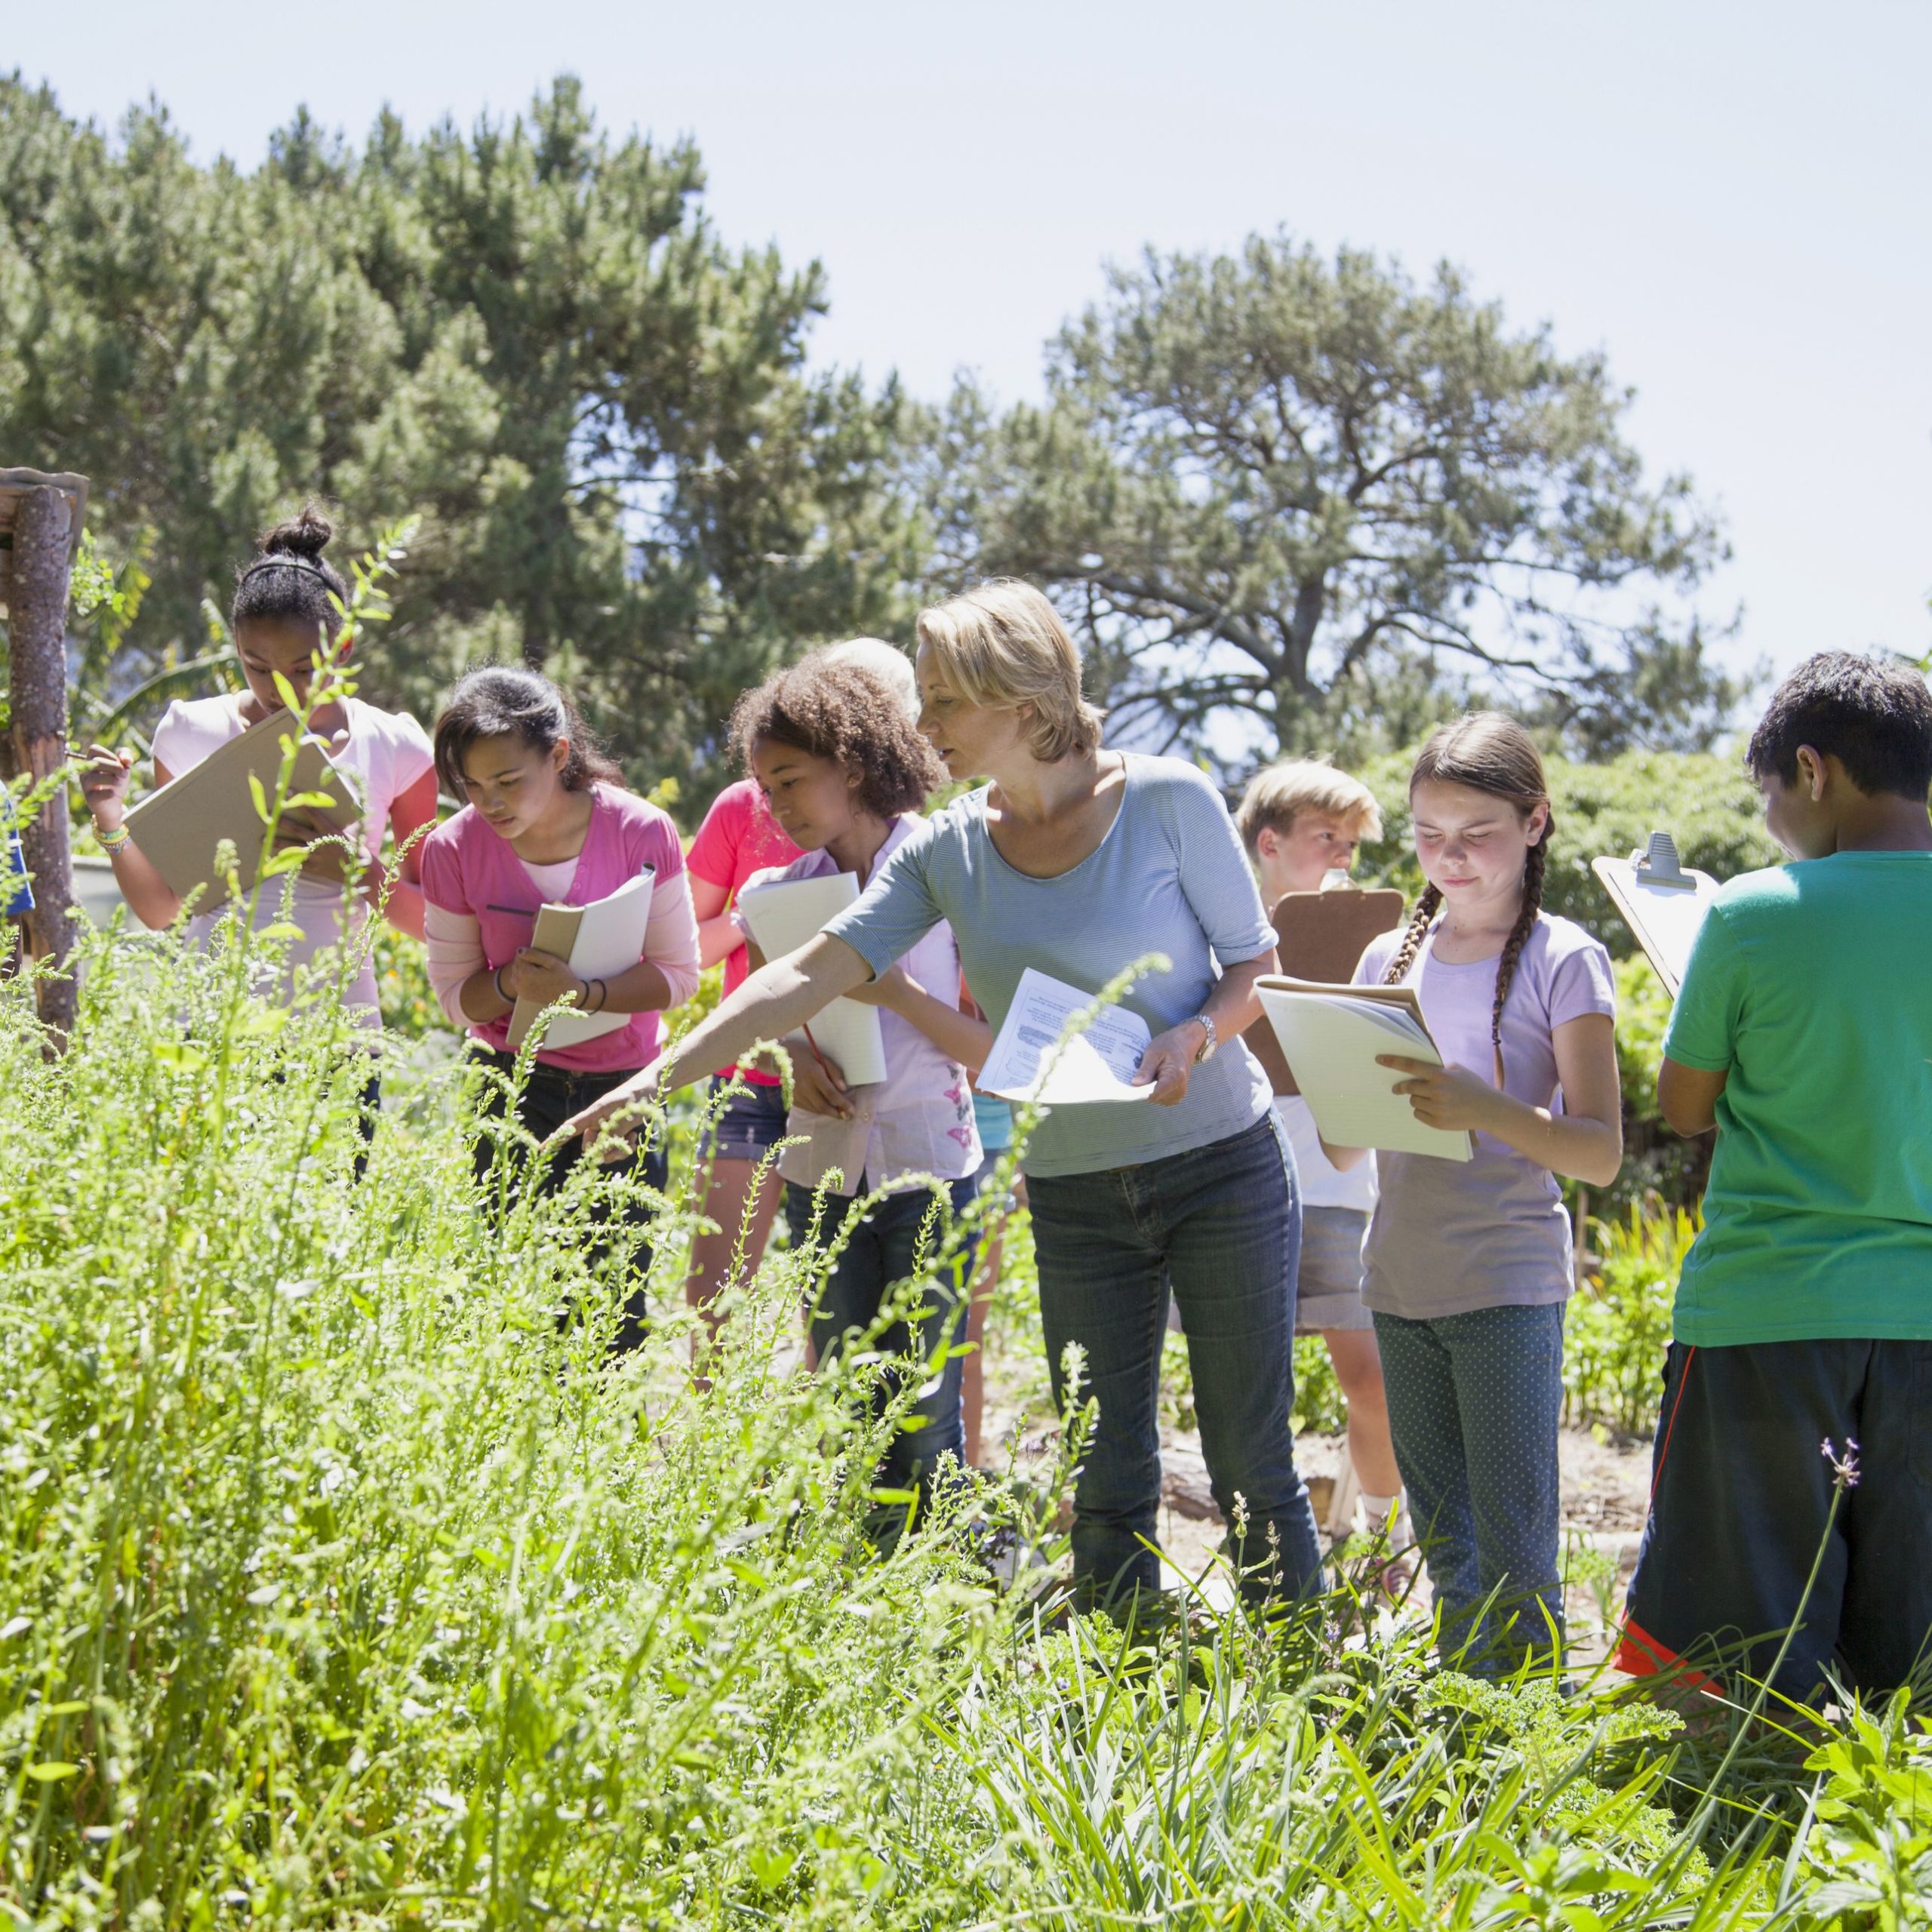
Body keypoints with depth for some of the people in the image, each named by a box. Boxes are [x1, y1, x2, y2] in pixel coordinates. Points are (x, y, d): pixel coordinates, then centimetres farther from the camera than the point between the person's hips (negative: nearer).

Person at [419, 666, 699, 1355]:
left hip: (623, 1086, 0)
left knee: (615, 1313, 1)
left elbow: (678, 974, -8)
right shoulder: (454, 849, -10)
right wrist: (509, 984, -24)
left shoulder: (640, 832, -14)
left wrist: (583, 992, -26)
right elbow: (454, 995, -2)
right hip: (516, 1085, 0)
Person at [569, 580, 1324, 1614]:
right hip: (1074, 1198, 3)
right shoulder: (945, 850, 2)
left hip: (1222, 1169, -3)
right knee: (1106, 1487, 6)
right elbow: (807, 975, -2)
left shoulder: (1167, 801, -8)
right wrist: (658, 1077, -10)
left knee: (1253, 1470, 1)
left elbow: (1256, 966, -2)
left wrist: (1193, 1037, -22)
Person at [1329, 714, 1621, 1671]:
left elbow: (1600, 1153, -11)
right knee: (1442, 1543, 13)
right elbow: (1345, 1150, 13)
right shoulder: (1391, 957, 11)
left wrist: (1483, 1108, -26)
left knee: (1513, 1549, -5)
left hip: (1510, 1286, -5)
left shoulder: (1562, 961, -5)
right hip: (1401, 1284, 6)